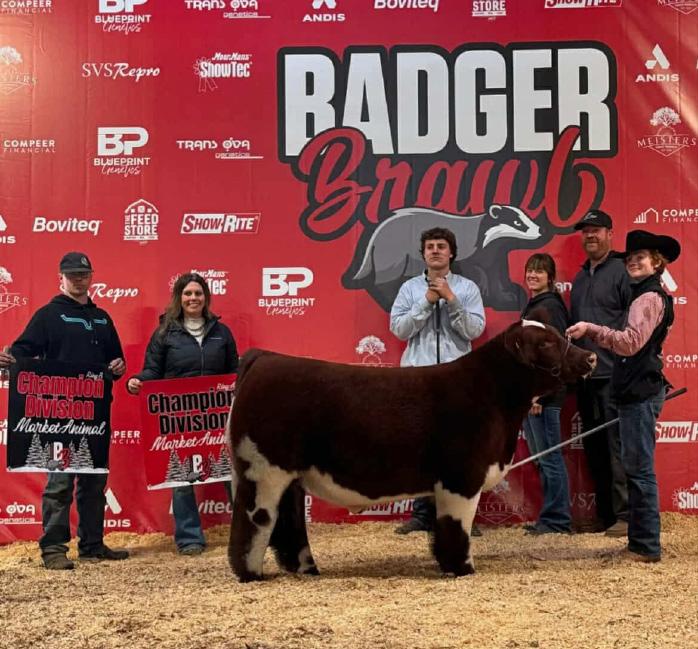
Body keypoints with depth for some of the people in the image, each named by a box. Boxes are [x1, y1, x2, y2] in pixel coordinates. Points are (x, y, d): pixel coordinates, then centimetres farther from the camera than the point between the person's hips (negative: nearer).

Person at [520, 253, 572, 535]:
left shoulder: (550, 306, -11)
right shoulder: (532, 306, 17)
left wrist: (539, 393, -20)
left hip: (544, 394, -10)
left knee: (549, 458, -3)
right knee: (540, 458, 13)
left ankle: (557, 519, 4)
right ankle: (550, 516, 21)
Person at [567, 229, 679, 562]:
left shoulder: (649, 298, -12)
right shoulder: (649, 296, 20)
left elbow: (632, 342, -25)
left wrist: (591, 329, -28)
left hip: (640, 391, -11)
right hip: (638, 389, 11)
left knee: (639, 468, -7)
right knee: (637, 467, 14)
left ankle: (647, 546, -2)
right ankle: (640, 539, 21)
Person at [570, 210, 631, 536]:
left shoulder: (621, 272, -5)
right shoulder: (579, 278, 18)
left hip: (614, 375, -8)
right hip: (585, 376, 8)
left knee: (617, 447, -7)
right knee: (594, 449, 11)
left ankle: (624, 515, 0)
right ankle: (604, 515, 19)